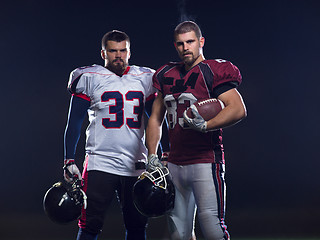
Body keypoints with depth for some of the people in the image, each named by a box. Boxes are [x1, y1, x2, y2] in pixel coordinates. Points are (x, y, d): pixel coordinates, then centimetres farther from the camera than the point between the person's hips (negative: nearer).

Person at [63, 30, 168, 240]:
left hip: (136, 165, 3)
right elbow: (74, 124, 2)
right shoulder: (89, 79, 0)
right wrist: (69, 161, -5)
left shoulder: (145, 79, 11)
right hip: (100, 164, -3)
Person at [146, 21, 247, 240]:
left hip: (206, 161, -7)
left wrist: (205, 125, -28)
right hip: (175, 163, 7)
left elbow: (238, 109, -17)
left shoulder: (214, 72, -5)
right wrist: (152, 155, 12)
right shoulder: (167, 76, 15)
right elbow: (156, 119, 23)